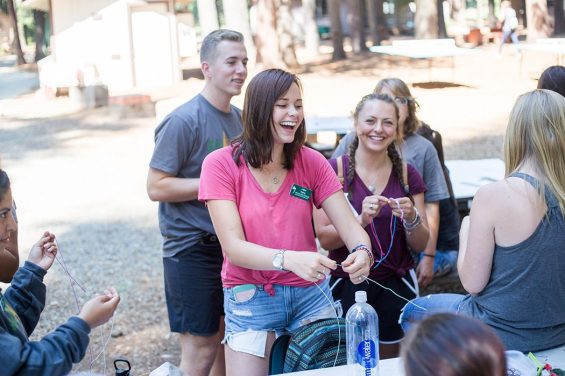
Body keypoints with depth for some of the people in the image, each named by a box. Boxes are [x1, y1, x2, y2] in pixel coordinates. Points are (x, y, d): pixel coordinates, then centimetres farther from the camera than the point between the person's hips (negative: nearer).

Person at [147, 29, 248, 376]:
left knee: (227, 339, 15)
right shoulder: (183, 120, -15)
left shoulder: (238, 117, 9)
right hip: (192, 248, -7)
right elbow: (156, 187, -17)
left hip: (230, 244, 7)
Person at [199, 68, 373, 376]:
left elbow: (349, 225, -6)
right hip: (250, 297, -3)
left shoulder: (311, 162, -2)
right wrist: (289, 259, -36)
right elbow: (233, 247, -19)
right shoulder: (221, 164, -11)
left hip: (310, 292, 3)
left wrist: (361, 252, -30)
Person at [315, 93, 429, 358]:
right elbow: (324, 238, -9)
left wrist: (411, 218, -15)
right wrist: (361, 220, -24)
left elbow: (420, 245, 4)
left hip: (396, 287, 3)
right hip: (347, 285, -2)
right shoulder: (335, 170, -5)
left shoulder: (408, 175, 3)